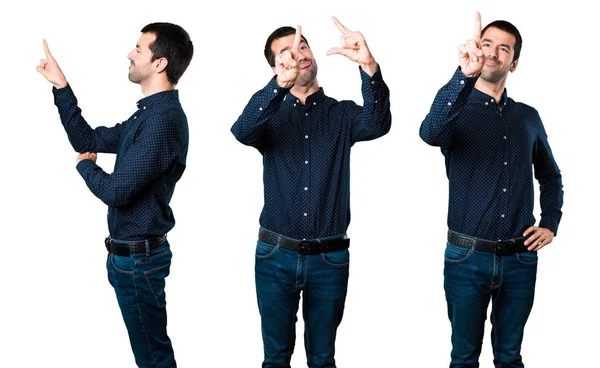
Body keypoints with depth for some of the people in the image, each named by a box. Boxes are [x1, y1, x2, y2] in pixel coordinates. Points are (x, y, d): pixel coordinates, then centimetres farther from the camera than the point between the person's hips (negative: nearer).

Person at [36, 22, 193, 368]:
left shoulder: (163, 119, -23)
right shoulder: (149, 114, 11)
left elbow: (116, 191, -25)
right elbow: (88, 140, 14)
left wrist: (85, 165, -5)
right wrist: (61, 87, 8)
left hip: (138, 257, -10)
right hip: (133, 252, 10)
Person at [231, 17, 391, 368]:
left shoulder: (343, 114, 4)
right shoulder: (271, 114, 3)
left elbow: (378, 124, -19)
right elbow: (242, 131, -21)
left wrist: (369, 66, -37)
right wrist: (280, 83, -39)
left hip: (330, 258, 0)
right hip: (276, 257, 0)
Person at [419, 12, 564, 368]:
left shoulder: (528, 117, 9)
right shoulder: (459, 110, -3)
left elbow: (550, 176, 23)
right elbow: (431, 133, -29)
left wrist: (551, 225, 8)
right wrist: (464, 75, -43)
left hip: (520, 258, 3)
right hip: (468, 257, -3)